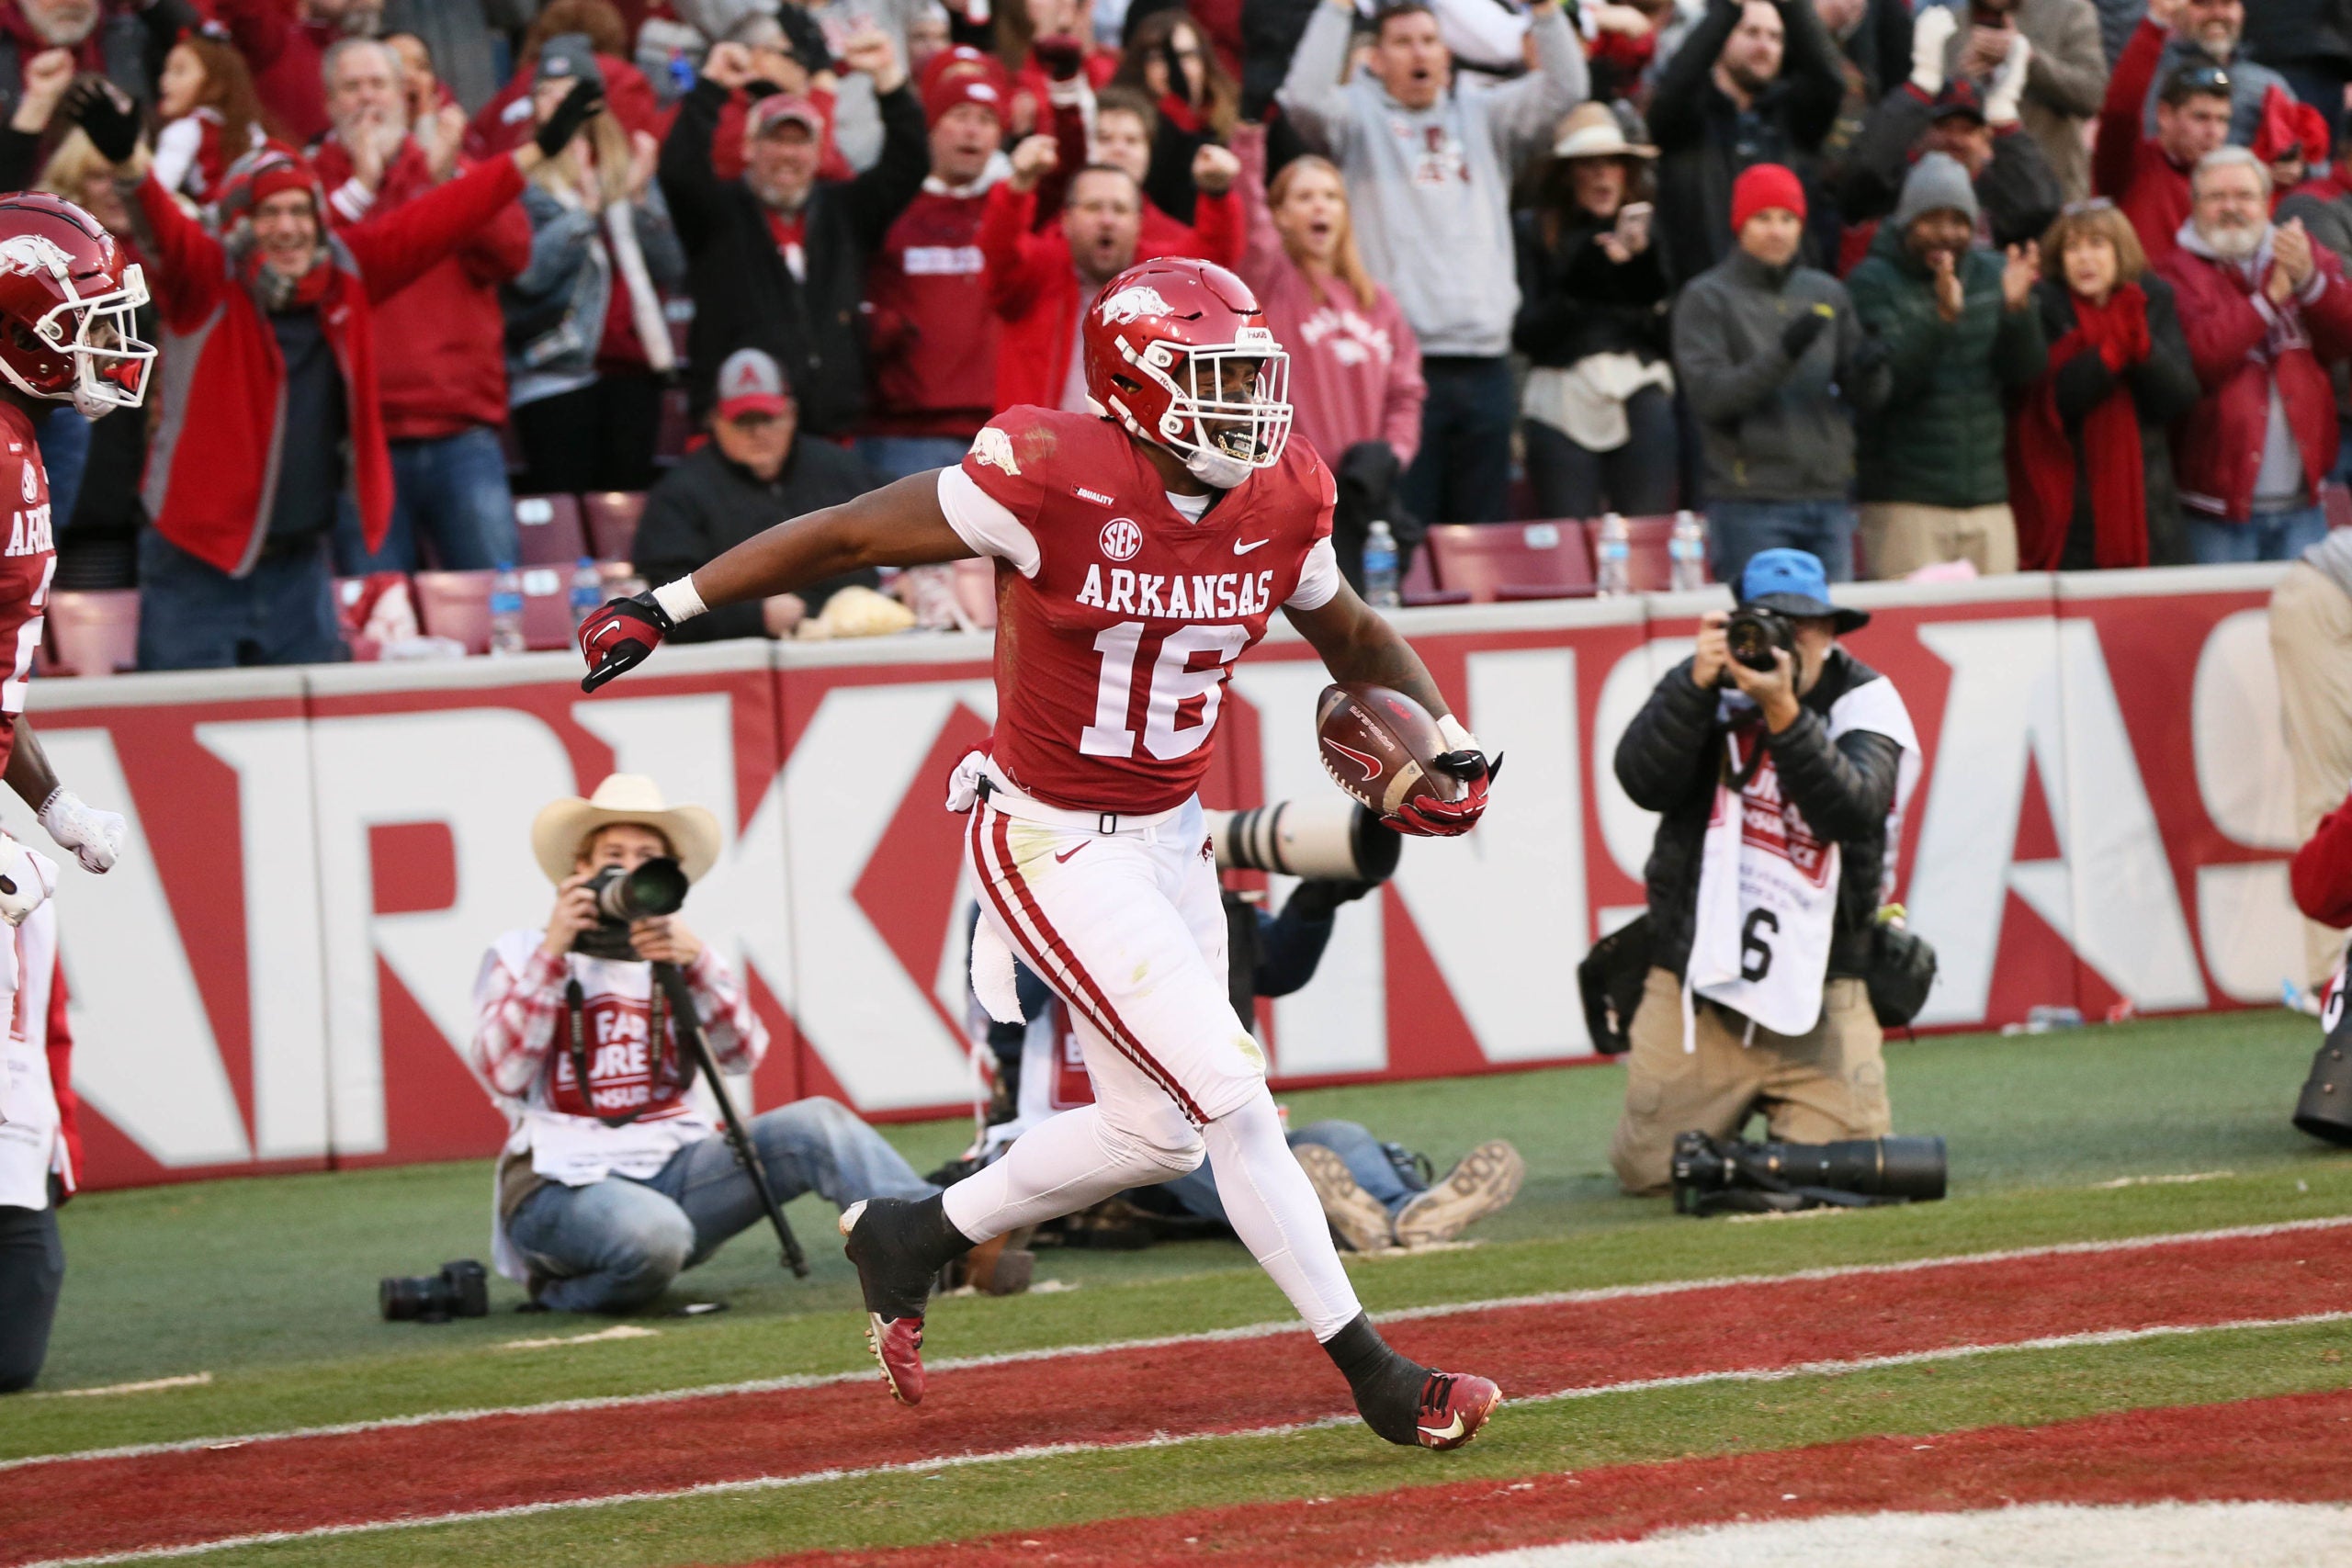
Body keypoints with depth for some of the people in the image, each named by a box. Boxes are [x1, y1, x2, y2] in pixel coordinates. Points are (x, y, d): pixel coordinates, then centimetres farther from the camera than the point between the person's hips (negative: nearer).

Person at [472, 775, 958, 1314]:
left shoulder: (676, 960, 17)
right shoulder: (522, 954, 7)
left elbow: (743, 1054, -1)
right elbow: (502, 1076, -9)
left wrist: (695, 962, -17)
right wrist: (551, 955, -12)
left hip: (675, 1168, 5)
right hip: (566, 1183, -4)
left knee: (815, 1125, -18)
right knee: (654, 1233, -38)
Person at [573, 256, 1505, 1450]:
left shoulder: (1278, 503, -3)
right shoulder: (1056, 480, -22)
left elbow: (1355, 639, 16)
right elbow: (850, 535, -13)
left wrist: (1451, 744, 0)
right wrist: (673, 604, -10)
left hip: (1170, 837, 8)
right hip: (1056, 848, -8)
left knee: (1158, 1131, 14)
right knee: (1234, 1101, -11)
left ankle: (910, 1237, 35)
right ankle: (1375, 1377, -2)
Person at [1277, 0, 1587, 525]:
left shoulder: (1483, 115, 17)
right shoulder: (1359, 116, 7)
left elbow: (1563, 89, 6)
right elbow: (1305, 97, -12)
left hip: (1483, 360, 4)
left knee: (1484, 534, 7)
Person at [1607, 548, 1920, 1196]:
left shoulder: (1864, 701, -4)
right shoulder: (1706, 685, 1)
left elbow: (1851, 809, -22)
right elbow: (1644, 782, -14)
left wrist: (1783, 712, -36)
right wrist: (1699, 683, -27)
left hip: (1818, 989, -1)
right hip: (1696, 979, 1)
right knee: (1649, 1167, -2)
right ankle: (1734, 1109, 32)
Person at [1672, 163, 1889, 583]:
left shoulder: (1826, 293, 13)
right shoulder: (1707, 298, 0)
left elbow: (1868, 396, 12)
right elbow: (1709, 396, -12)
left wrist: (1868, 370, -13)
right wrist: (1782, 355, -24)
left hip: (1828, 498, 5)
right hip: (1750, 504, -5)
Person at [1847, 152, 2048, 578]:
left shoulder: (1993, 274, 11)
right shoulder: (1873, 282, -2)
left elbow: (2026, 371, 2)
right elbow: (1886, 380, -16)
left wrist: (2017, 308, -17)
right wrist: (1941, 316, -29)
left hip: (1988, 501, 4)